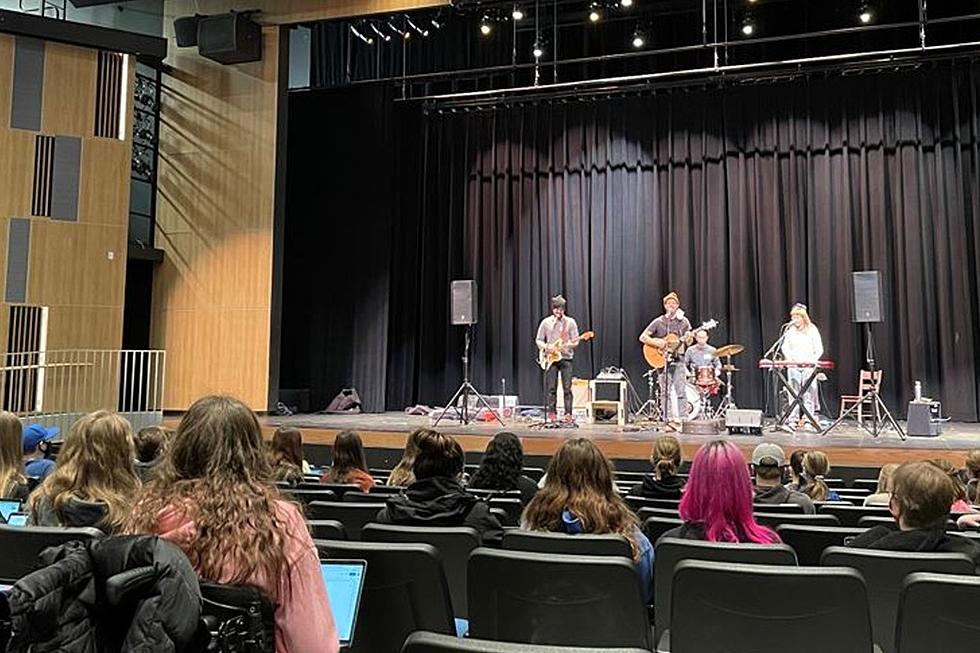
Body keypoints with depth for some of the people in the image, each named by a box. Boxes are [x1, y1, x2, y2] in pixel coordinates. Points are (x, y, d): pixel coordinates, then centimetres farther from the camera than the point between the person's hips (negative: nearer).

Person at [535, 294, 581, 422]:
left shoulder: (570, 322, 3)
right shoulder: (546, 322, 5)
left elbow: (576, 341, 4)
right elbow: (538, 340, 9)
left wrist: (566, 345, -16)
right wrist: (546, 346, -10)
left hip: (566, 358, -1)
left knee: (567, 388, -5)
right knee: (551, 388, 1)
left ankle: (568, 414, 0)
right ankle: (552, 413, 8)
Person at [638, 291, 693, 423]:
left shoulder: (684, 321, 7)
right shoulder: (658, 322, 1)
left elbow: (688, 343, 9)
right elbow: (642, 337, -1)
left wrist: (688, 338, -14)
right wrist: (657, 343, -16)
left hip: (678, 360, 1)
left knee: (681, 391, -8)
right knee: (666, 393, 1)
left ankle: (678, 419, 0)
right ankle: (670, 419, 7)